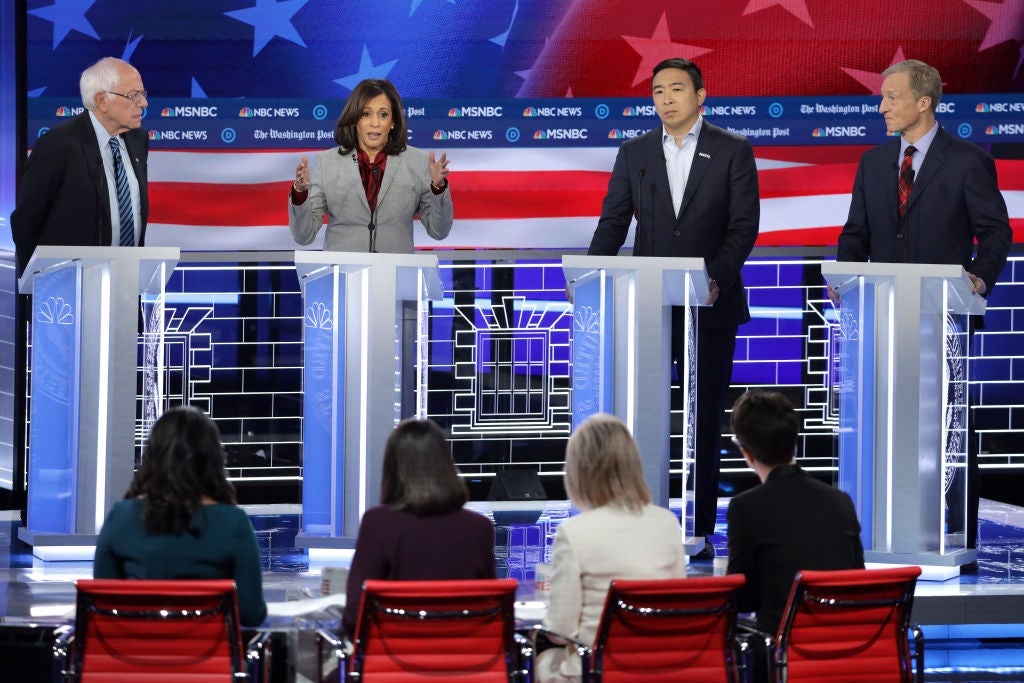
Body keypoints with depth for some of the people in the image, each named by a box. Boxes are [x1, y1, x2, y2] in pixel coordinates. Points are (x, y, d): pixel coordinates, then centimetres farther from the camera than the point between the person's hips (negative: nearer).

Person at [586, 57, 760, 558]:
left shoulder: (733, 152, 1)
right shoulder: (633, 154, 9)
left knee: (705, 418, 3)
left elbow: (744, 226, -6)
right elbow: (613, 223, 5)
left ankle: (700, 528, 8)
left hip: (709, 305, -2)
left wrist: (716, 277, -21)